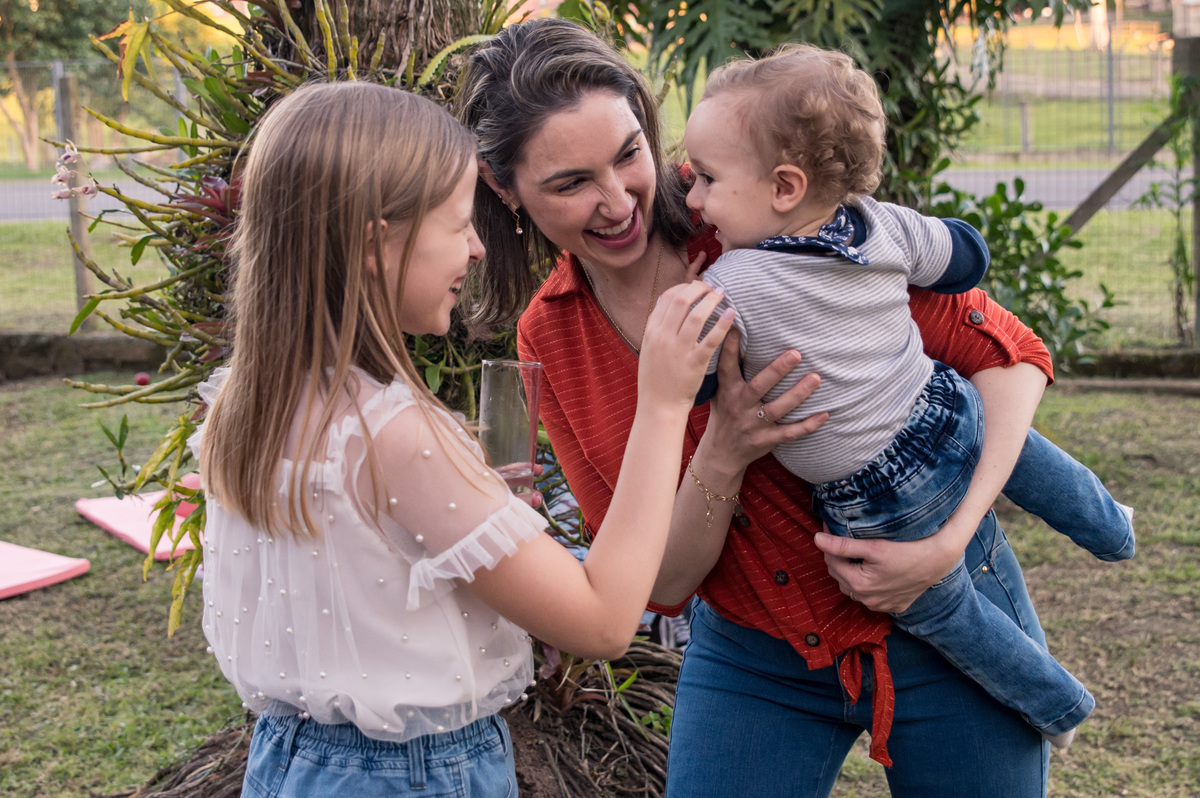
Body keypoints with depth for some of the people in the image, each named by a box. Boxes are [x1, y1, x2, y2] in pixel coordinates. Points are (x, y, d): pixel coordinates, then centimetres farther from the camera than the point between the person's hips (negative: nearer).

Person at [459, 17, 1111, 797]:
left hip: (940, 614, -2)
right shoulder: (549, 339, -6)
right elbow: (663, 583, -8)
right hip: (753, 659, 3)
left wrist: (947, 543, -27)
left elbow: (1008, 354, -14)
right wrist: (722, 456, -27)